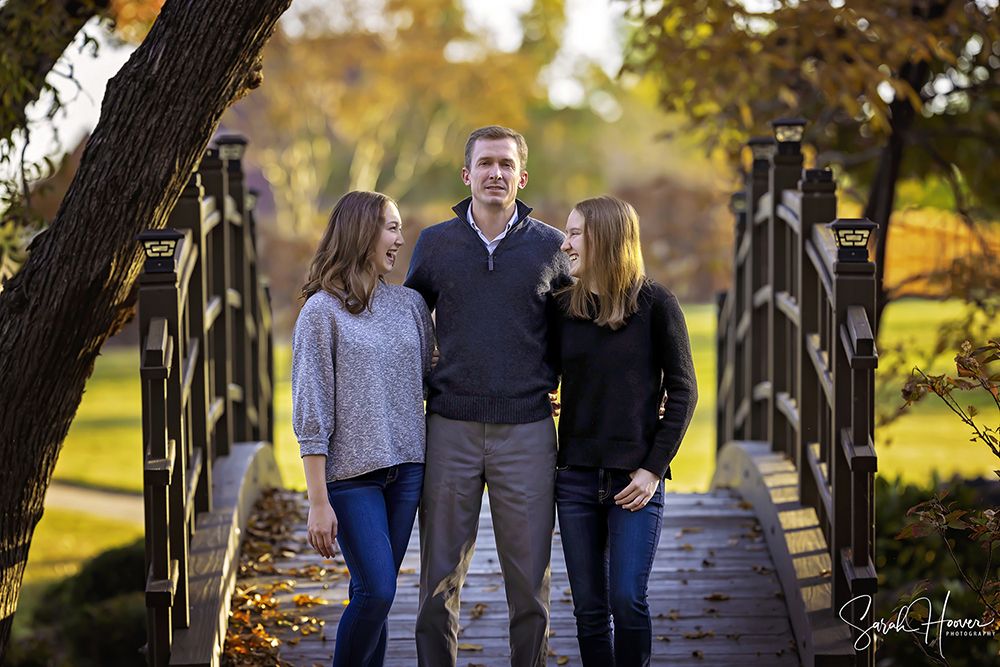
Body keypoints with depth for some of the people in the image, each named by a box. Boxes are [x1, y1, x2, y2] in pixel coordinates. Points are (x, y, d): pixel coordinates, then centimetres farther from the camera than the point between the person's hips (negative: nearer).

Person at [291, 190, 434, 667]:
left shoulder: (410, 305, 10)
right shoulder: (322, 312, -6)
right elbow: (311, 415, -7)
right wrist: (318, 501, -11)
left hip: (406, 468, 5)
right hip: (351, 472, -5)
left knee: (376, 593, 6)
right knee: (376, 591, -11)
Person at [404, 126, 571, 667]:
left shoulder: (551, 248, 3)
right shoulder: (434, 244, 5)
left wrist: (548, 378, 6)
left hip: (526, 432, 0)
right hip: (451, 430, 1)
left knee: (529, 584, 3)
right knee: (439, 583, 3)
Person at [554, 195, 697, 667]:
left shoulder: (655, 304, -3)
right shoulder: (562, 306, 7)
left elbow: (682, 391, -2)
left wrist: (653, 469, -9)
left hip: (635, 477, -3)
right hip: (576, 476, 3)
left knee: (627, 601, -11)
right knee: (589, 609, 4)